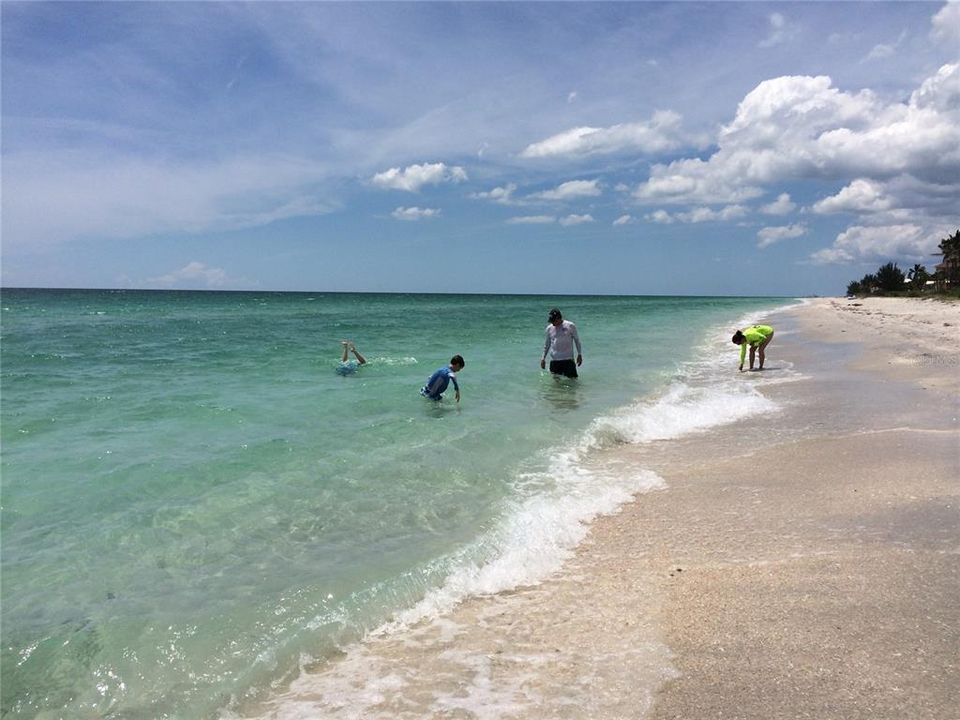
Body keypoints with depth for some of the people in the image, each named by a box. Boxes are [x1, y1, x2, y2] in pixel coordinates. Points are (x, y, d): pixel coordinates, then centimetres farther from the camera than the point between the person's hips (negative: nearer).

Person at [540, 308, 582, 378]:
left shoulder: (570, 326, -2)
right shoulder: (549, 328, 7)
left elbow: (577, 340, 7)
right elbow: (547, 344, 17)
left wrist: (579, 354, 3)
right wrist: (543, 358, 10)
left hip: (568, 360, -3)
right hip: (554, 361, 3)